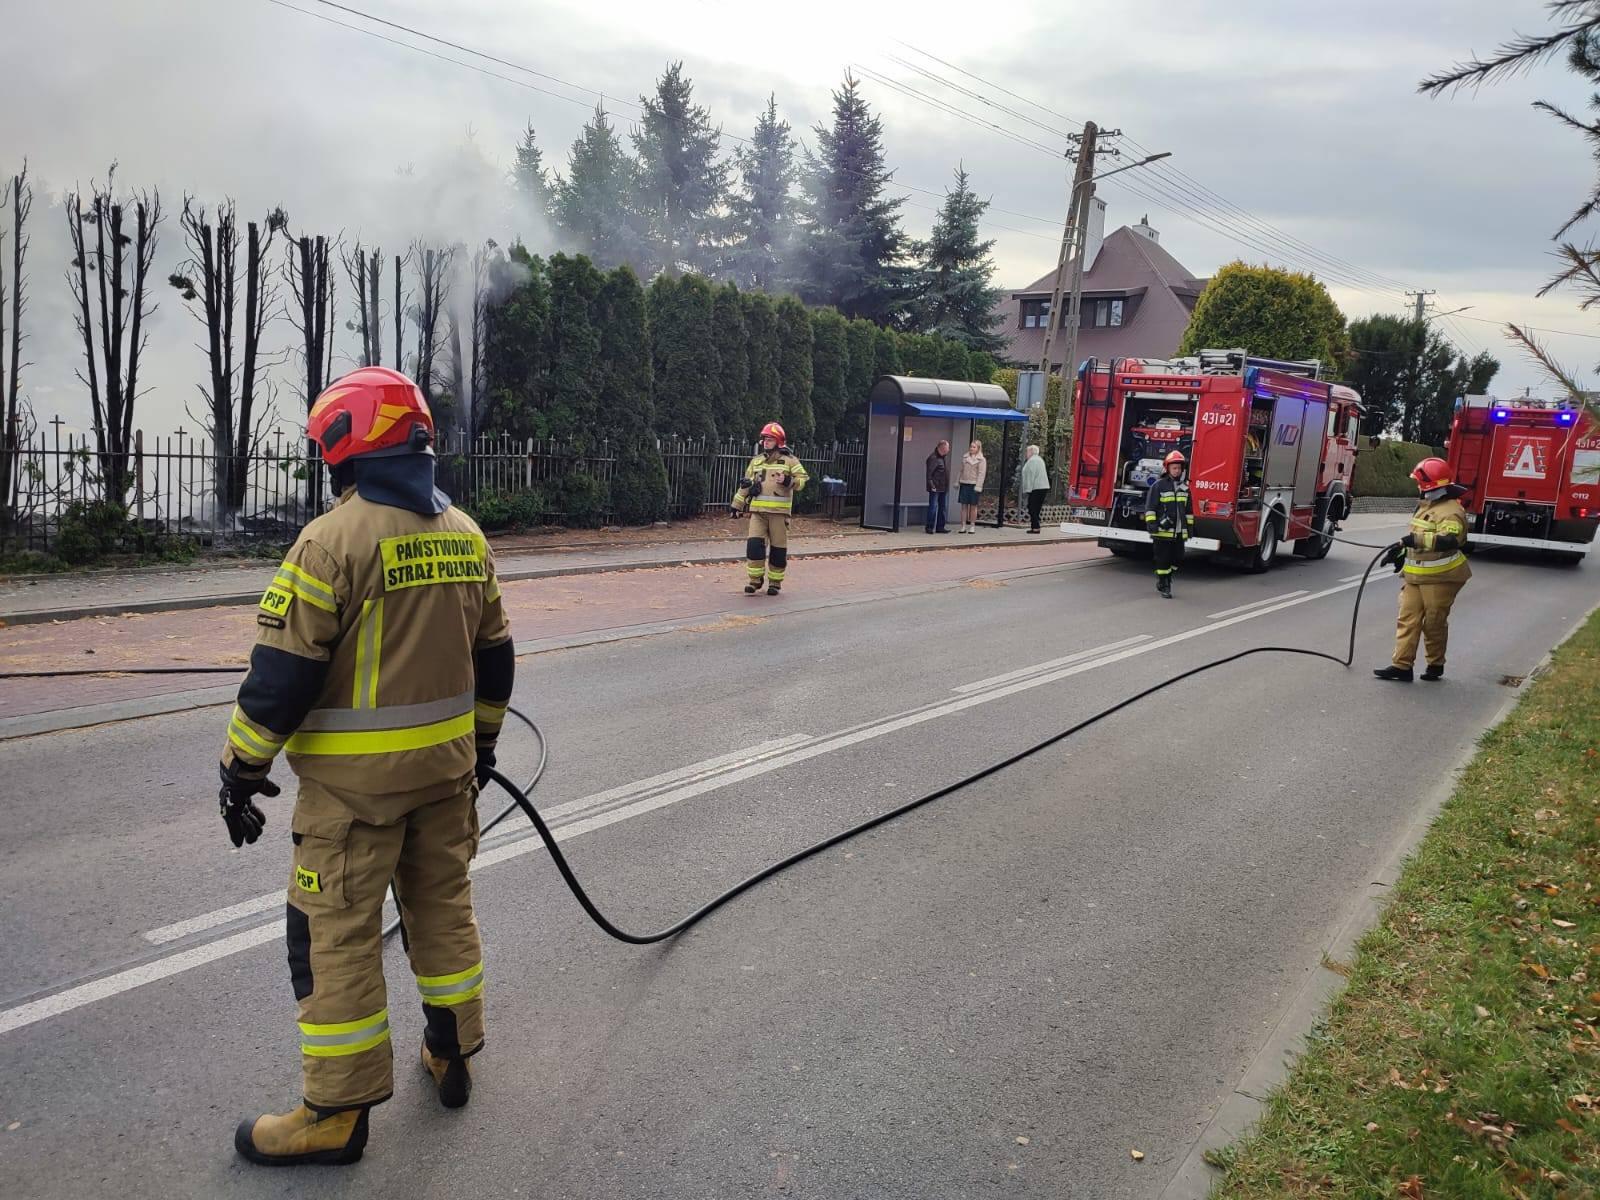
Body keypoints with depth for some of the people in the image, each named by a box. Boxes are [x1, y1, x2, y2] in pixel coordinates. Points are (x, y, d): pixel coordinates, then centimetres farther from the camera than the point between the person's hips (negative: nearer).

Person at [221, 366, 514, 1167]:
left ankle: (338, 1112, 16)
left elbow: (282, 672, -16)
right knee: (444, 903, 19)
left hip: (356, 778, -6)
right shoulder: (465, 535, 5)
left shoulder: (334, 540, -16)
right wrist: (482, 740, 23)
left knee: (336, 933, 5)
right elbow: (493, 654, 12)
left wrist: (242, 770, -5)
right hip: (446, 764, 7)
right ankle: (452, 1056, 34)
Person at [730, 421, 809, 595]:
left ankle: (775, 582, 15)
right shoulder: (756, 461, 17)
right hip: (757, 510, 3)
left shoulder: (790, 461, 4)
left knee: (778, 548, 2)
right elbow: (746, 484, 22)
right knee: (754, 544, -10)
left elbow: (802, 479, -2)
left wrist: (788, 481, -21)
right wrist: (737, 505, 22)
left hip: (779, 511, -3)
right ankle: (754, 580, 0)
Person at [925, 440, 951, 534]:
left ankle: (940, 527, 17)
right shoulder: (933, 458, -13)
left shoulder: (946, 457, 13)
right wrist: (932, 485, -20)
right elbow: (929, 473, -16)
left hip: (944, 488, 8)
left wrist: (947, 486, 16)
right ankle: (930, 527, 1)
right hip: (935, 488, -8)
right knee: (933, 507, -5)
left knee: (943, 507, 10)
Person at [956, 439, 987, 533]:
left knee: (973, 506, 2)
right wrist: (957, 482, 13)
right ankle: (963, 526, 6)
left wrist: (978, 486, -16)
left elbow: (981, 473, -8)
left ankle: (972, 526, 9)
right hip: (964, 483, 4)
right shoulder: (964, 457, 13)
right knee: (964, 505, 3)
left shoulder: (981, 460, -2)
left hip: (973, 485, -4)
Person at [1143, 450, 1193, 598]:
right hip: (1163, 530, -5)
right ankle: (1163, 585, 12)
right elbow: (1150, 507, -8)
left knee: (1177, 558, 9)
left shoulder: (1185, 486, 12)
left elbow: (1188, 509, 19)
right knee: (1163, 559, 1)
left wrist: (1190, 525, 16)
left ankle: (1166, 578, 30)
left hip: (1179, 532, 5)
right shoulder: (1158, 485, -6)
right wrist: (1151, 522, -16)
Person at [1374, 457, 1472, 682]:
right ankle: (1401, 666, 1)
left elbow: (1449, 540, -37)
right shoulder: (1426, 505, 12)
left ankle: (1436, 665, 20)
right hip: (1416, 576, 9)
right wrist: (1403, 553, 27)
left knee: (1434, 622, 4)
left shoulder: (1450, 511, -19)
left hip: (1440, 578, -9)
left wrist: (1413, 540, -43)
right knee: (1408, 619, 2)